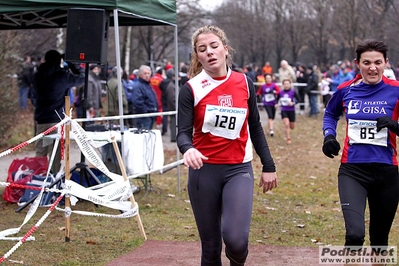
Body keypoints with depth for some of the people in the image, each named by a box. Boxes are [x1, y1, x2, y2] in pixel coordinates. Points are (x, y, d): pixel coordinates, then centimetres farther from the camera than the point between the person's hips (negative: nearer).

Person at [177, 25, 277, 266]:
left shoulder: (245, 83, 3)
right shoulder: (191, 89, -5)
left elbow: (255, 128, 12)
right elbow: (183, 132, -13)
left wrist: (268, 166, 11)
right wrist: (188, 149, -35)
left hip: (239, 169, 1)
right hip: (204, 171, 0)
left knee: (235, 238, -18)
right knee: (210, 245, 4)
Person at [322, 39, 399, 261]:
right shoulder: (346, 90, 1)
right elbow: (331, 114, 21)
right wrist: (329, 135, 3)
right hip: (352, 170, 0)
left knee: (379, 239, 14)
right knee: (355, 234, -20)